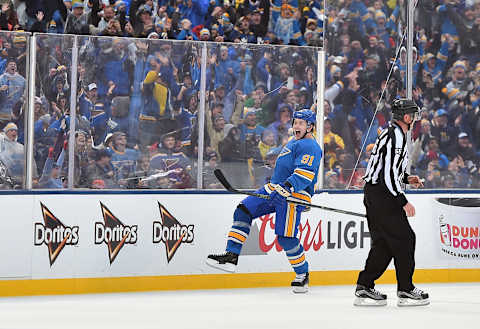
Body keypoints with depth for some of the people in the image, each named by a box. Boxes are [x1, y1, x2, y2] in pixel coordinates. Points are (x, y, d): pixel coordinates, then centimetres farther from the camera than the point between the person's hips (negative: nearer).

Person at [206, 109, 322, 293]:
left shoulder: (311, 147, -10)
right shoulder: (293, 143, 21)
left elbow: (304, 174, -24)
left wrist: (288, 187, -37)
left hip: (293, 196, -9)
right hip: (274, 189, 9)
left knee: (286, 237, -12)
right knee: (243, 211, -4)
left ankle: (303, 275, 9)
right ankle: (231, 257, -10)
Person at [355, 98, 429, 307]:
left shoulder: (389, 133, 16)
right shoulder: (396, 137, -17)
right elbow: (388, 175, -23)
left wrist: (406, 178, 18)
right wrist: (403, 202, -20)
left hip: (373, 194, 10)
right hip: (382, 195, -10)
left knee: (383, 242, 12)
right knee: (403, 239, -3)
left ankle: (364, 288, 11)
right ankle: (406, 290, 2)